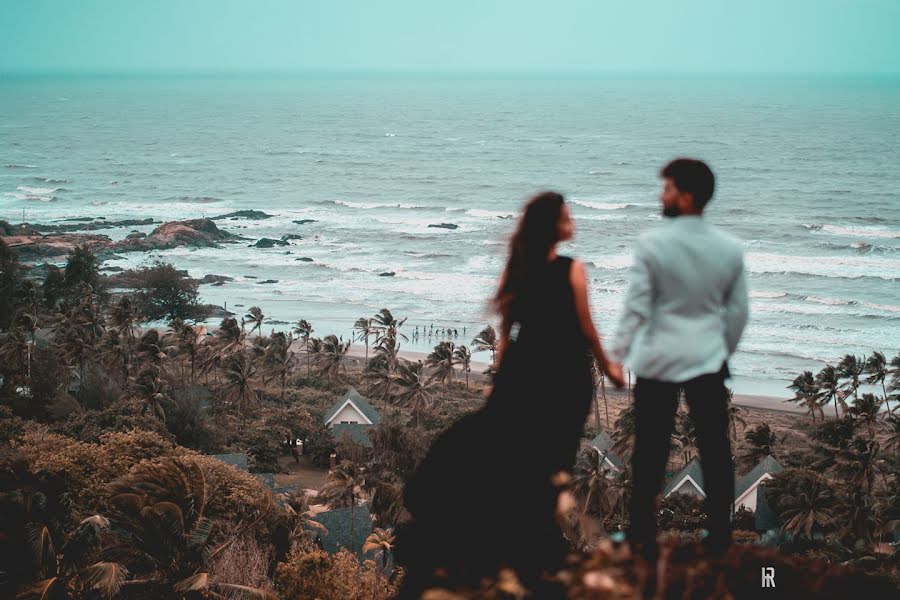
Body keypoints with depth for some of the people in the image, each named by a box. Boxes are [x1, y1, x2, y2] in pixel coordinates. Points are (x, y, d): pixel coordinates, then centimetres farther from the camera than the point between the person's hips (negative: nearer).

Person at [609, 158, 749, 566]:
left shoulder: (651, 244, -12)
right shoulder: (729, 249, -1)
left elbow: (637, 307, -12)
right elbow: (738, 312, 6)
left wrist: (617, 353, -3)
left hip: (658, 362, -2)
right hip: (709, 363, 2)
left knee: (650, 453, 7)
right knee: (715, 450, 11)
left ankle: (643, 537, 13)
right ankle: (719, 536, 17)